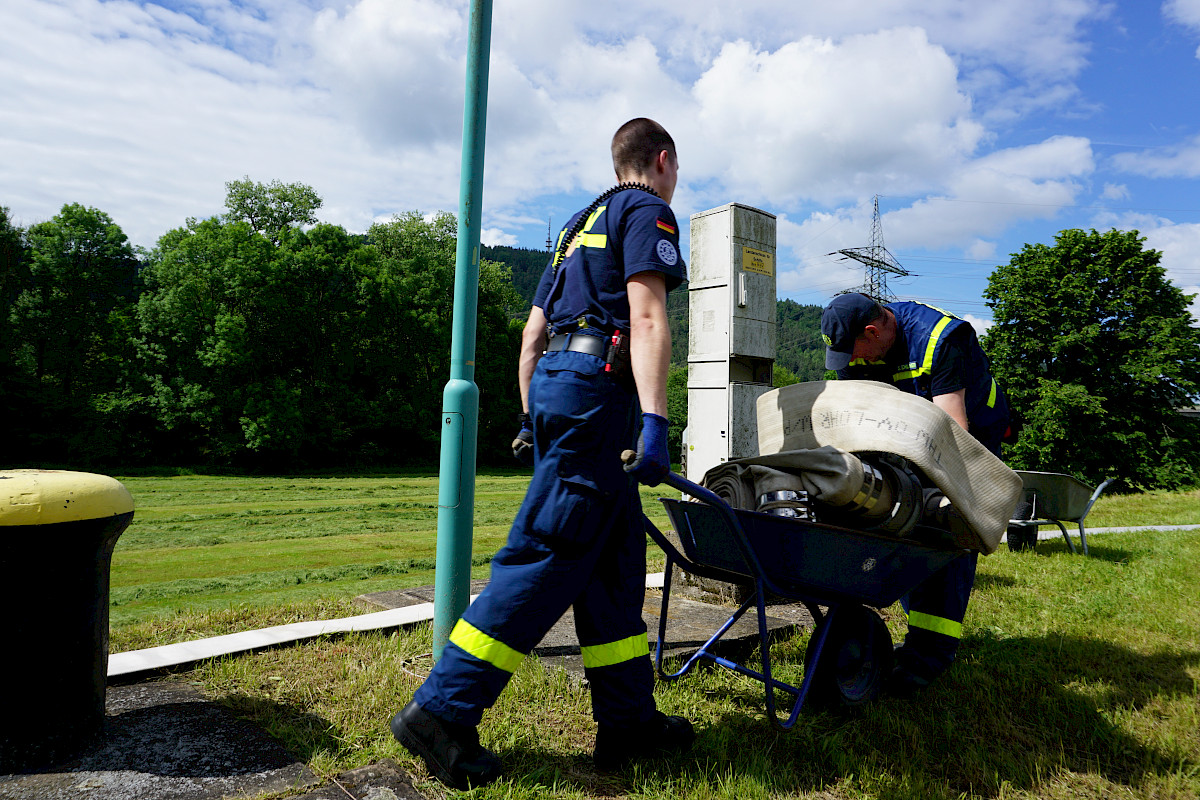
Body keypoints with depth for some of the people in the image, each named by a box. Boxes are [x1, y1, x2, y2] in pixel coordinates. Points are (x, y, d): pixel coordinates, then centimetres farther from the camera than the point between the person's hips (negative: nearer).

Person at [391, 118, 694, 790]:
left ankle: (628, 720, 15)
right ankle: (442, 711, -4)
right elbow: (647, 316, -13)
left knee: (615, 558, 9)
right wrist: (654, 422, -20)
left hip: (552, 382, 9)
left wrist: (532, 419, 27)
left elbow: (533, 335, 26)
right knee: (548, 556, -9)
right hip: (596, 386, -9)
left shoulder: (582, 224, 30)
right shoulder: (648, 211, 5)